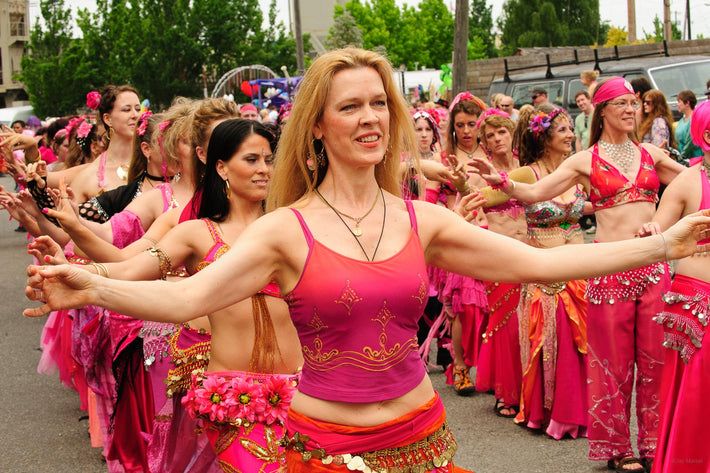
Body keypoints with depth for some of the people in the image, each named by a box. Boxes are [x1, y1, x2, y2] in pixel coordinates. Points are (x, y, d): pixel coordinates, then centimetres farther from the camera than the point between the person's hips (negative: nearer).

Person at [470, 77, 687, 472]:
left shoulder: (651, 155, 11)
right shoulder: (585, 161, 2)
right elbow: (535, 192, -3)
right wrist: (501, 181, -17)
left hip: (653, 264, 3)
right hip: (610, 267, -3)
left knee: (655, 355, 5)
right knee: (614, 358, 3)